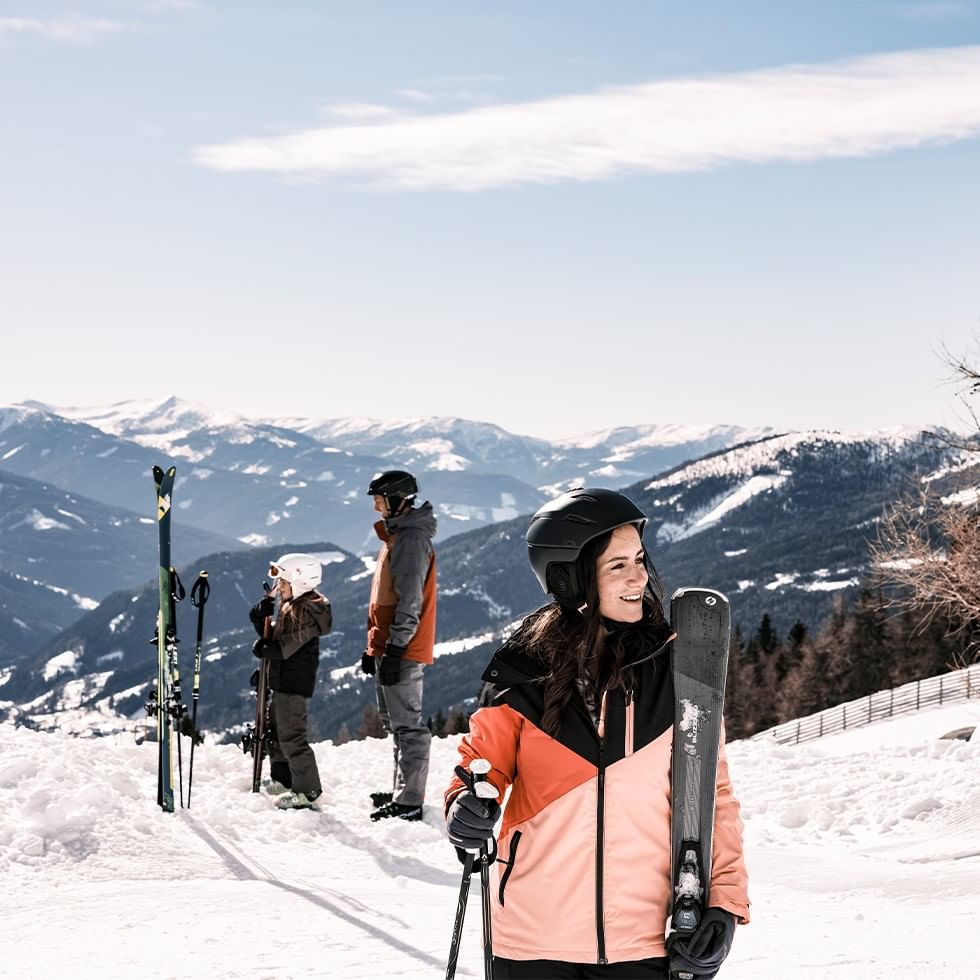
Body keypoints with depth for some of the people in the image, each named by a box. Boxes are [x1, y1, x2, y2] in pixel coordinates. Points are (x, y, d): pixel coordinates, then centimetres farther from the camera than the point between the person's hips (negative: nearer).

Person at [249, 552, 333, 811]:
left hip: (295, 683, -11)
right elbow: (274, 635, 16)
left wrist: (261, 648, -7)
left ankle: (307, 790, -5)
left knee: (291, 735, -9)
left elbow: (283, 648, -23)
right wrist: (262, 616, 1)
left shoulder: (306, 613, -19)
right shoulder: (291, 607, 13)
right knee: (276, 730, 20)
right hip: (283, 682, 11)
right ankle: (282, 780, 33)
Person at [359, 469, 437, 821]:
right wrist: (373, 647, 23)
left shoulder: (411, 539, -15)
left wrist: (395, 648, -22)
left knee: (407, 724, -8)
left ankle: (409, 802, -7)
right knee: (395, 722, 16)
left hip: (401, 650, -11)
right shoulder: (396, 535, 18)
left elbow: (410, 601, -20)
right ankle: (402, 792, 25)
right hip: (387, 647, 11)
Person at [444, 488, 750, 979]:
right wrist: (467, 808, -14)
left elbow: (710, 792, 4)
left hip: (643, 940, 0)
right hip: (533, 938, 0)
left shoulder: (677, 668, -1)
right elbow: (484, 762, 7)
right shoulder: (527, 668, -4)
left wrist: (724, 902, -5)